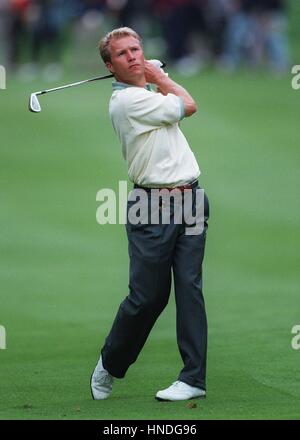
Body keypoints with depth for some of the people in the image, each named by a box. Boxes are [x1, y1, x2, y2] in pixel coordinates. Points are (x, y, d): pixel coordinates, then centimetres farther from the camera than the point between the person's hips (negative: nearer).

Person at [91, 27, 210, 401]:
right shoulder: (127, 100, -11)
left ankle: (193, 378, -3)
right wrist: (160, 78, 13)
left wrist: (159, 78, 21)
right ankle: (110, 365, 18)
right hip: (153, 207, -7)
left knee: (189, 287, -2)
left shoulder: (147, 92, 16)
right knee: (147, 296, -4)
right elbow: (188, 105, -1)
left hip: (190, 200, 7)